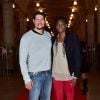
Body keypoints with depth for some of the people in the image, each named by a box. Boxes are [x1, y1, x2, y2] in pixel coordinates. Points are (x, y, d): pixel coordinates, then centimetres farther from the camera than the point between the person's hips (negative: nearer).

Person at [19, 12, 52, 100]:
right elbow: (22, 60, -11)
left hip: (48, 74, 5)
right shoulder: (26, 37, -11)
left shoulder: (48, 35, 6)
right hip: (35, 75, -5)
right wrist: (27, 79, -14)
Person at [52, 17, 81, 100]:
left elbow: (77, 57, -6)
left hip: (68, 75, -3)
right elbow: (51, 57, 11)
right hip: (56, 75, 3)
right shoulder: (53, 39, 7)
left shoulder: (73, 38, -4)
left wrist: (76, 75, -11)